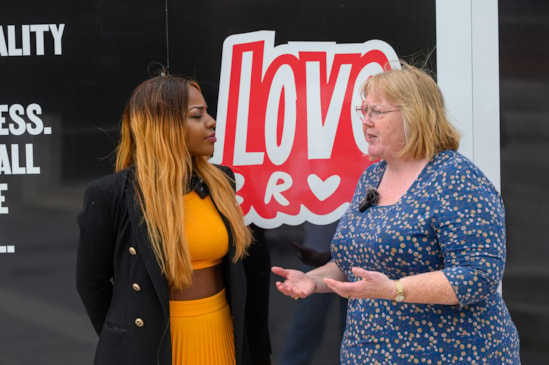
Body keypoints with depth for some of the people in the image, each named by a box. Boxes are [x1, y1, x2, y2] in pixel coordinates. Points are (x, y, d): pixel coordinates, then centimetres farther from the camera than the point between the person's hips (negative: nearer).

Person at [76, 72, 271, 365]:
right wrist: (126, 338, 3)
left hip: (220, 334, 5)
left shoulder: (219, 182, 2)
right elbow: (92, 282, -4)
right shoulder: (111, 194, -13)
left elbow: (249, 255, 10)